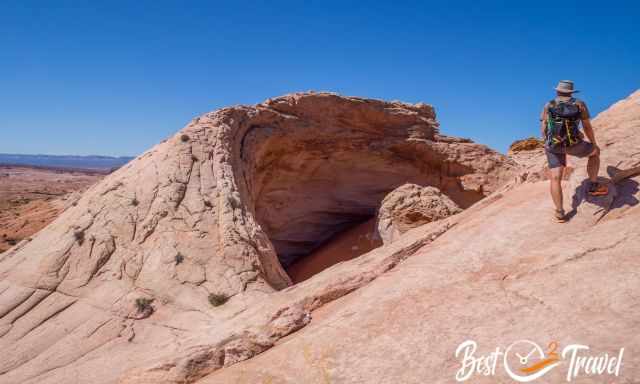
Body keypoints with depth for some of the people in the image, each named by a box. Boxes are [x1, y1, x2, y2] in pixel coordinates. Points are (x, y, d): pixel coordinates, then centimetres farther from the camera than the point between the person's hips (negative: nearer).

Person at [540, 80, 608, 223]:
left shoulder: (548, 106, 9)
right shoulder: (580, 105, 6)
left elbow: (543, 130, 7)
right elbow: (587, 127, 8)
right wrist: (594, 144, 22)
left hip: (553, 146, 1)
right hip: (574, 144, -1)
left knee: (556, 178, 3)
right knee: (595, 152, 28)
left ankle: (560, 213, -5)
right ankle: (594, 185, 27)